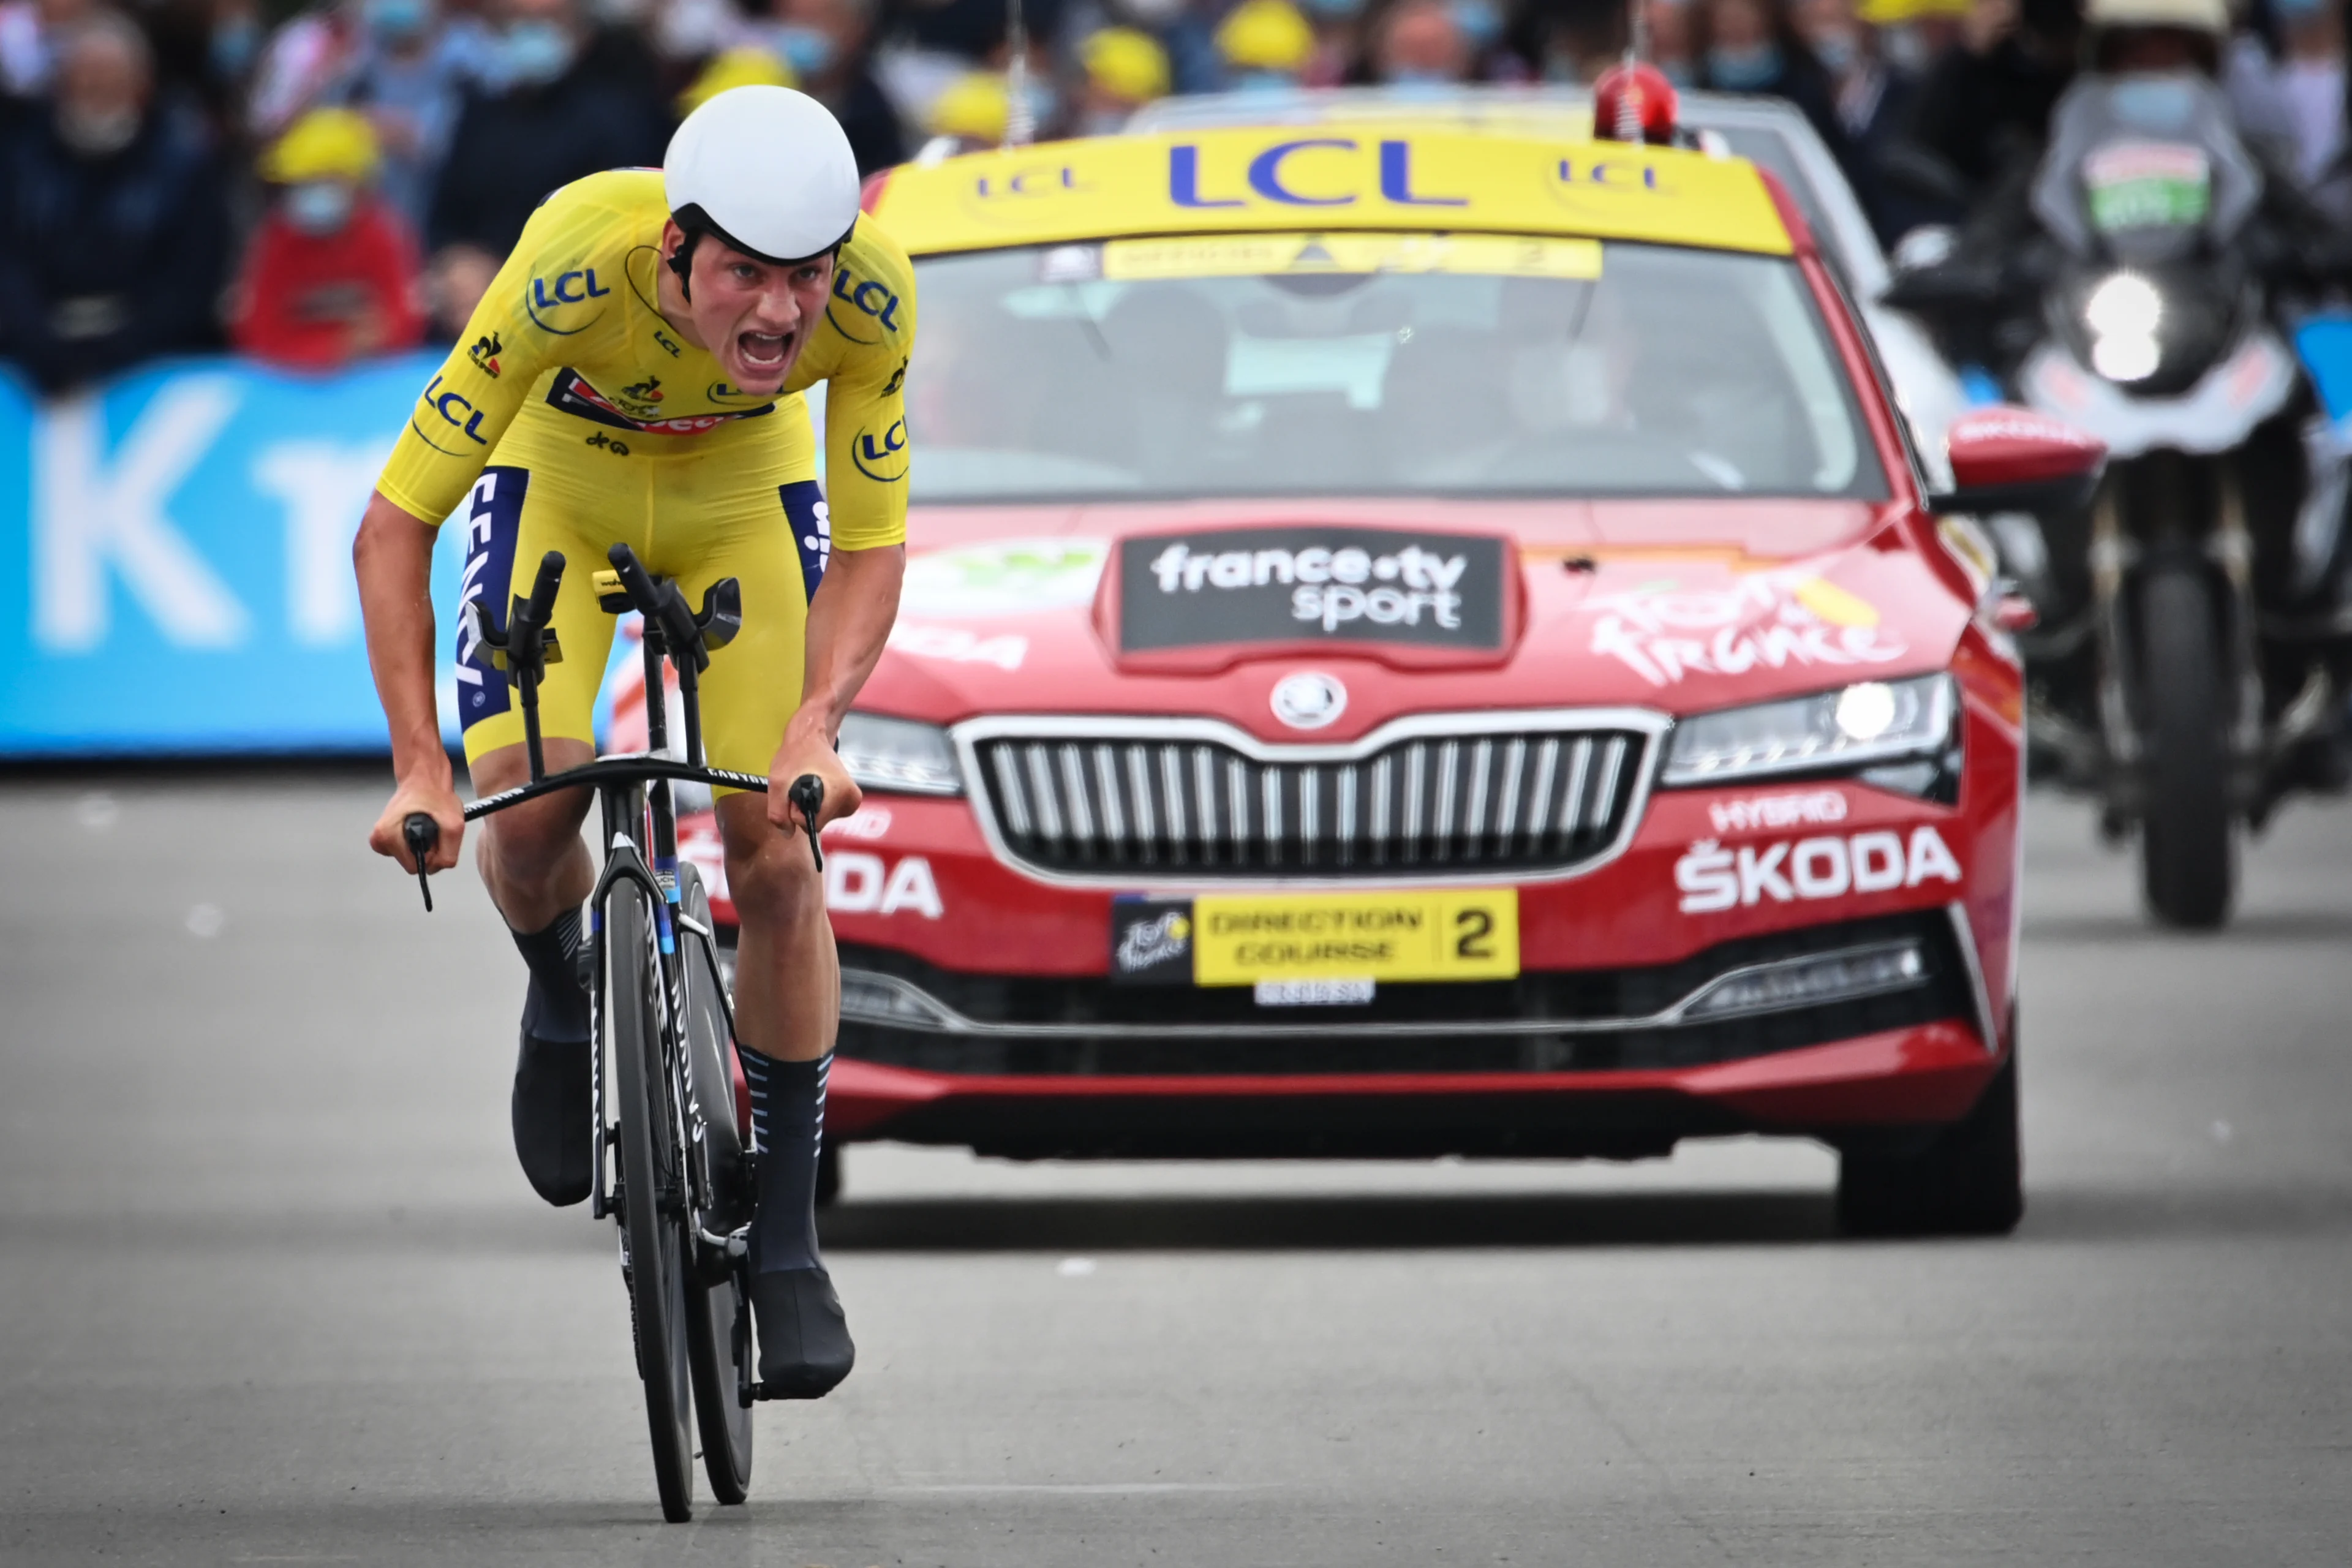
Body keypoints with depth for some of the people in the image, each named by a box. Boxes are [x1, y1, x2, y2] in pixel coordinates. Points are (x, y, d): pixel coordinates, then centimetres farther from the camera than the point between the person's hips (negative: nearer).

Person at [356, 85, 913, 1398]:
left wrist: (815, 728, -40)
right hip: (558, 479, -1)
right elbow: (395, 526, -32)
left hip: (745, 492, 1)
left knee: (778, 860, -10)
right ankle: (561, 1004, 15)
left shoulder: (871, 293, -35)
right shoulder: (573, 272, -40)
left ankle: (787, 1238, 5)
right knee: (527, 799, -21)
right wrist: (419, 769, -40)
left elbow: (870, 547, -22)